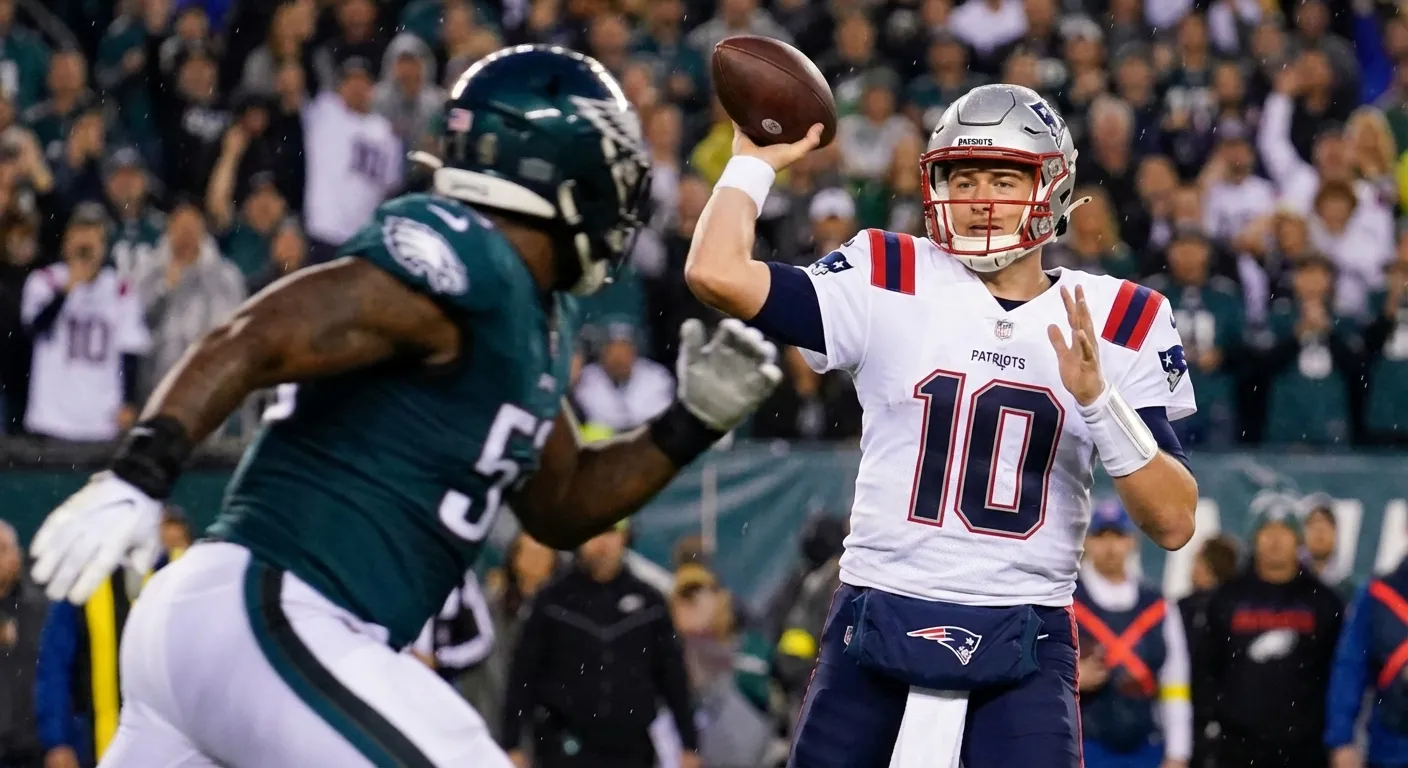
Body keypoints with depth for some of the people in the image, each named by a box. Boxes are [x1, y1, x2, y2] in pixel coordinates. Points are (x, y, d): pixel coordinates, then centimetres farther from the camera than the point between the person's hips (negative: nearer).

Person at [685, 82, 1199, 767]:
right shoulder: (890, 286, 2)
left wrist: (1097, 398, -16)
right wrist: (756, 159, 2)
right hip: (875, 625, 1)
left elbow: (1173, 523, -3)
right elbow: (717, 274, -11)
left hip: (1024, 650, -1)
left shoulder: (1116, 324, 3)